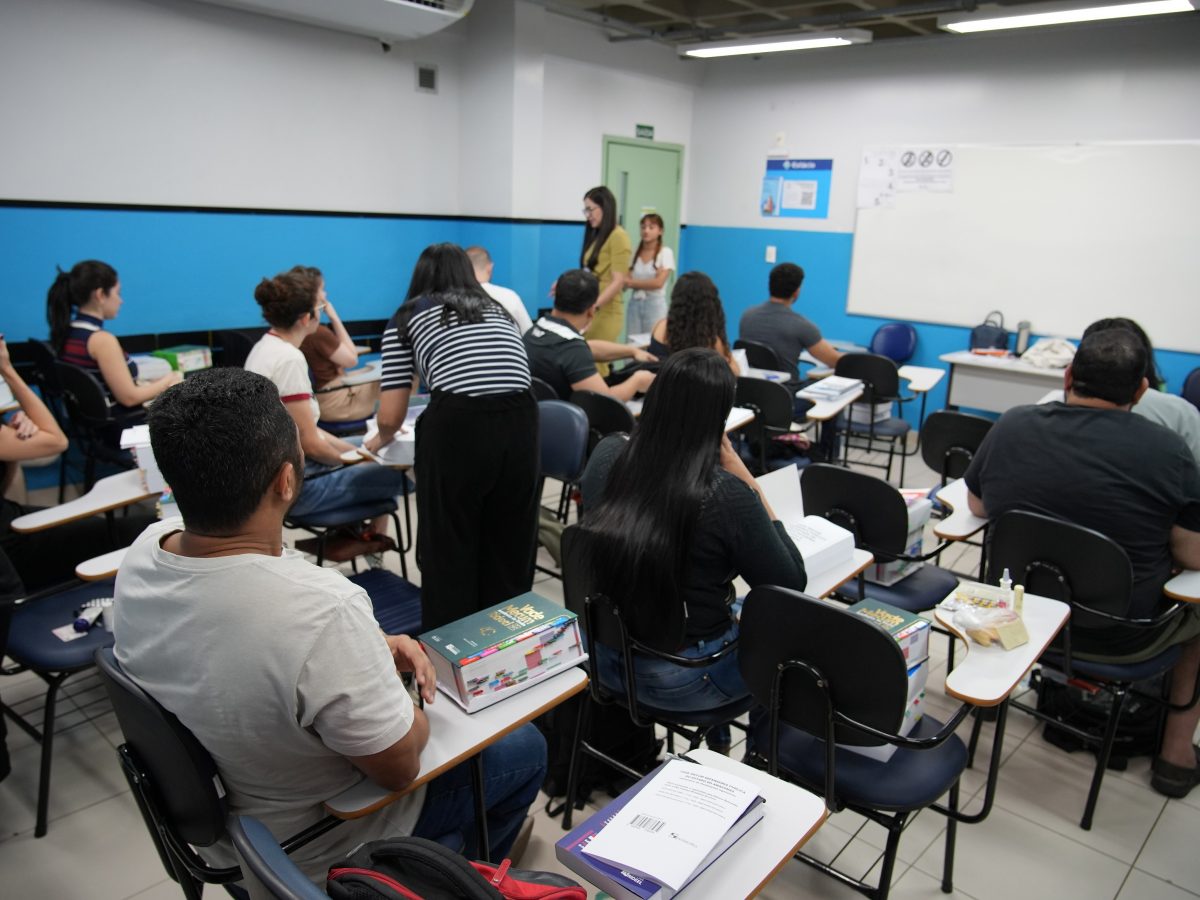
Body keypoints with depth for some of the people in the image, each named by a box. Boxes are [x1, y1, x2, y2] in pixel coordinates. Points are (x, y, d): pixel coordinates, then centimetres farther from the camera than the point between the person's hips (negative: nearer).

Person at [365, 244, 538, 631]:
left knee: (448, 552, 11)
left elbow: (391, 416, 13)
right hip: (520, 424, 4)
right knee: (510, 551, 18)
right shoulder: (498, 310, 30)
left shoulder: (407, 316, 19)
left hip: (457, 427, -4)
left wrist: (381, 438, 36)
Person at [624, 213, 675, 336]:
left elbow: (658, 283, -12)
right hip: (634, 303, 4)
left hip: (655, 304, -4)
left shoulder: (665, 253, -4)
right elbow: (628, 280, 4)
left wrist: (632, 283, -9)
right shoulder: (635, 252, 8)